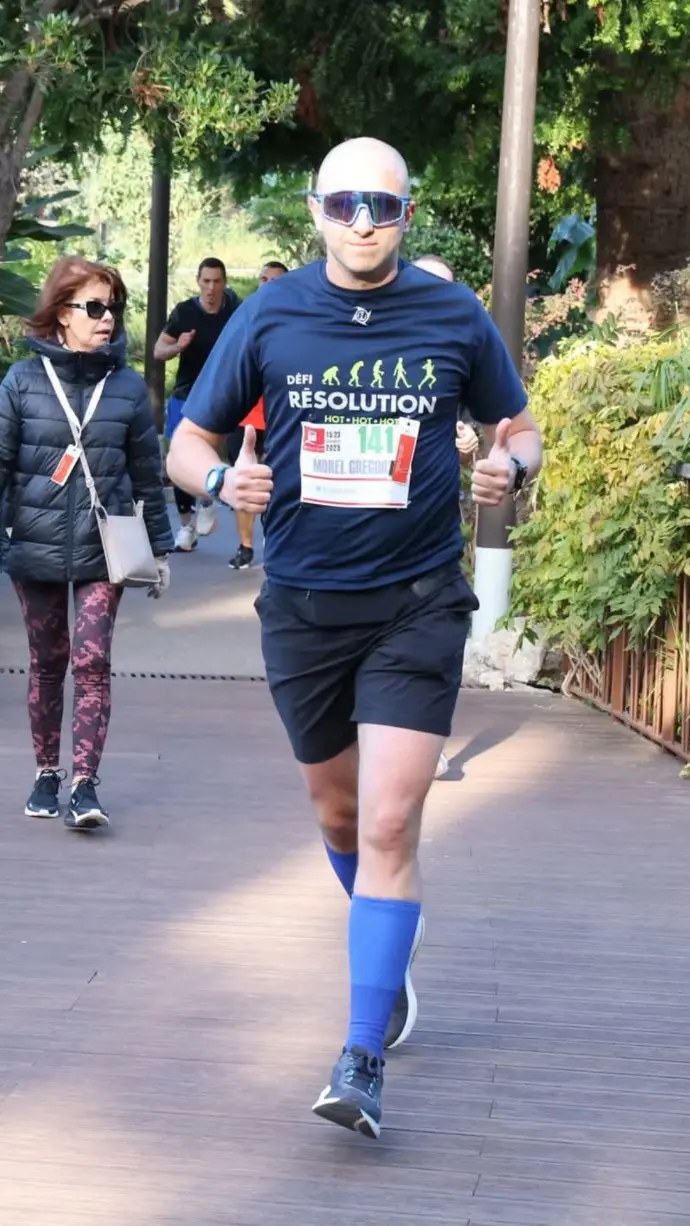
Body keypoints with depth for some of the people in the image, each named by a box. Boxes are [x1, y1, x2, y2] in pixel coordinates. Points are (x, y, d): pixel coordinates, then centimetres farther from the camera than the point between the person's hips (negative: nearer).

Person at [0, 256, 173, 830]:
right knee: (47, 664, 10)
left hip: (103, 548, 0)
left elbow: (147, 474, 7)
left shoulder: (128, 385, 0)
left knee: (92, 662, -8)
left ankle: (85, 785, -7)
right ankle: (47, 773, 24)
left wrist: (160, 548, 9)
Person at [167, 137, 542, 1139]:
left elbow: (521, 429, 11)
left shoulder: (455, 318, -1)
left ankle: (363, 1059, -10)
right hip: (303, 605, 2)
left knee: (389, 825, -13)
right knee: (339, 812, 17)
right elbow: (186, 444, 5)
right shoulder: (269, 318, -1)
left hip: (417, 605, -2)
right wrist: (223, 478, -18)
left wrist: (510, 466, -13)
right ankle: (391, 953, 46)